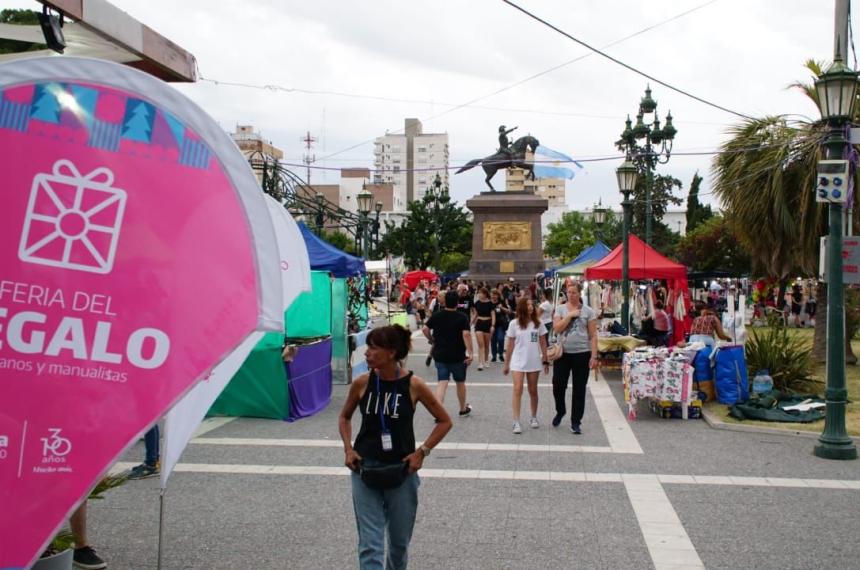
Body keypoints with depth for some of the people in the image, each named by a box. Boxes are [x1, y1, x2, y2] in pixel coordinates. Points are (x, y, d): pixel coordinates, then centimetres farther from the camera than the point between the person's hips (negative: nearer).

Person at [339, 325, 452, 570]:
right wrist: (348, 449, -1)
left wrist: (422, 451, -9)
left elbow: (445, 421, 0)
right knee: (369, 544, -3)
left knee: (399, 541, 15)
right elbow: (344, 417, 13)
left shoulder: (413, 385, -12)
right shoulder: (362, 383, -5)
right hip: (364, 470, 1)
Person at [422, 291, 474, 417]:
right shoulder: (462, 317, -9)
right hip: (458, 356, -2)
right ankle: (463, 409, 33)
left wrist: (433, 340, 15)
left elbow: (425, 329, 0)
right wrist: (470, 353, -20)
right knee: (460, 383, 16)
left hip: (440, 355, 2)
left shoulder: (436, 316, 1)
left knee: (442, 383, 0)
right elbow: (466, 334, -19)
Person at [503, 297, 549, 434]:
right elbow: (510, 345, 3)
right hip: (518, 362, -2)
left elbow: (543, 343, 7)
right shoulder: (514, 324, -3)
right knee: (517, 390, -11)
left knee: (533, 391, 11)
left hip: (534, 362, 2)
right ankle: (516, 422, -12)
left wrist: (545, 361, 4)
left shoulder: (538, 323, 1)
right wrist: (506, 364, 5)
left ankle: (534, 418, 28)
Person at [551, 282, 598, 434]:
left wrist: (594, 356, -7)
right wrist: (570, 315, -14)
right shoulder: (560, 309, 4)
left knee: (579, 389, 4)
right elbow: (556, 329, -9)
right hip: (563, 353, 1)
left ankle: (576, 422, 15)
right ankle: (560, 411, 31)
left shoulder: (588, 311, 1)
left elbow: (593, 335, 0)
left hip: (582, 354, -1)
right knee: (558, 385, 2)